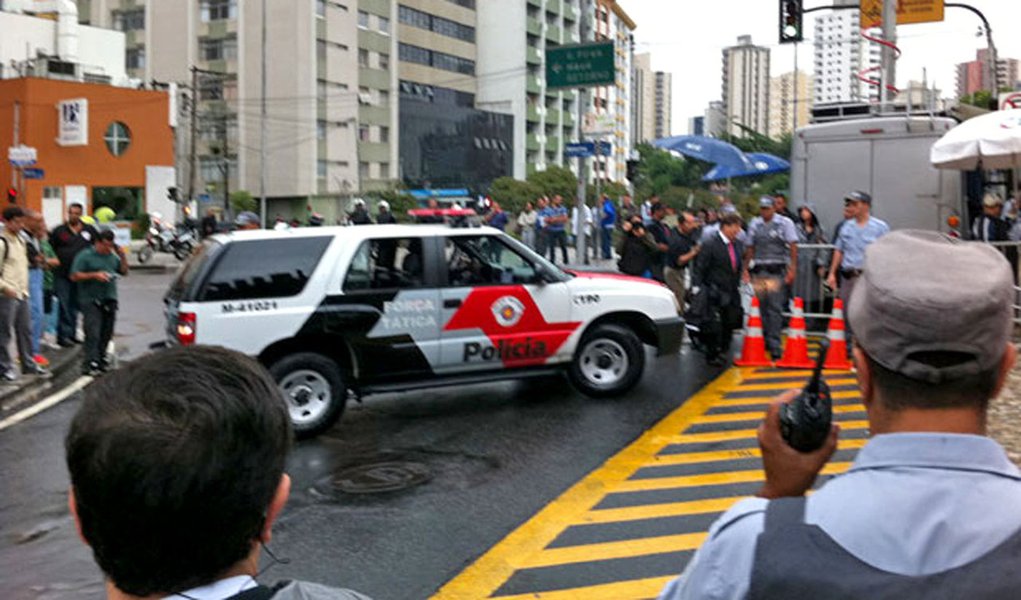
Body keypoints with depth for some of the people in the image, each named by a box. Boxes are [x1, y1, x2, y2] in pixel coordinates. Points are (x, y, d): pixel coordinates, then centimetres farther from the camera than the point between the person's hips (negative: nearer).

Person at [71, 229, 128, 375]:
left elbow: (124, 272, 19)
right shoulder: (85, 256, -3)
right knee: (93, 333, -12)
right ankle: (90, 363, -13)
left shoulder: (113, 257, 15)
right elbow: (74, 276, -7)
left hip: (109, 300, 6)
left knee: (106, 333, 9)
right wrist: (94, 275, -17)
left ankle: (102, 359, 19)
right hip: (91, 301, -6)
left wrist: (123, 257, 4)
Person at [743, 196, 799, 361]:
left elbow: (793, 247, -4)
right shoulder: (754, 224, 12)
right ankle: (763, 341, 17)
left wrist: (792, 269, -12)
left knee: (775, 308, -8)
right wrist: (746, 269, 14)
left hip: (777, 271, -4)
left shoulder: (785, 223, 0)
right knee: (761, 308, 6)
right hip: (758, 271, 4)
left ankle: (775, 346, -7)